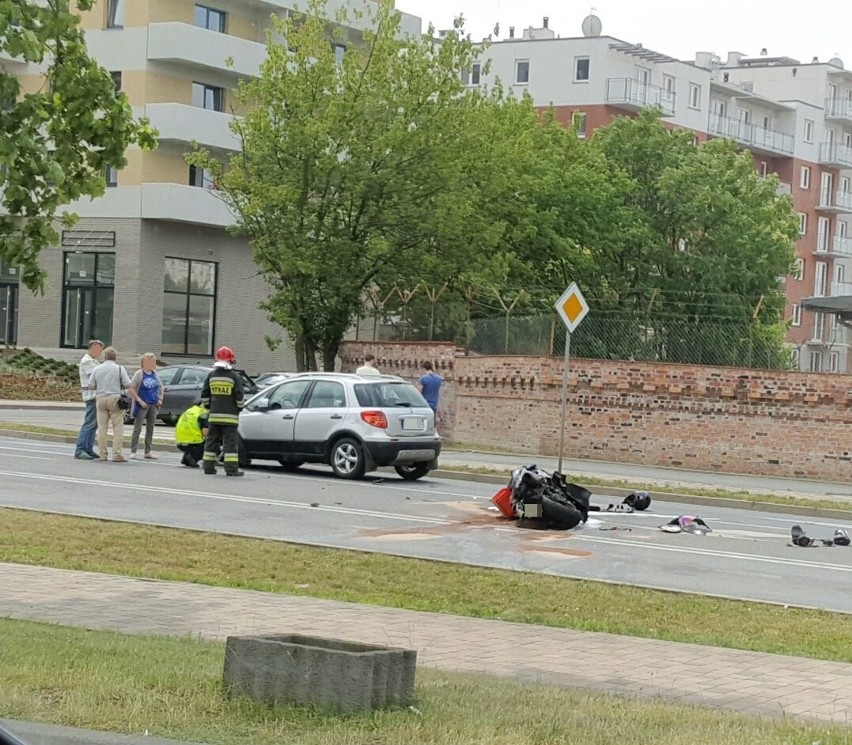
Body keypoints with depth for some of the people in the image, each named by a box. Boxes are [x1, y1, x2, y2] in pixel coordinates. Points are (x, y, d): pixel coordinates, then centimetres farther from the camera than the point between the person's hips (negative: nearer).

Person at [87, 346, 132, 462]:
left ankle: (103, 454, 6)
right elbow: (128, 385, -5)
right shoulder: (119, 369, -2)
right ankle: (117, 454, -9)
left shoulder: (97, 369, 5)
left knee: (102, 428, 6)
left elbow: (90, 386, 5)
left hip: (100, 398, 3)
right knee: (118, 428, -2)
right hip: (115, 398, -3)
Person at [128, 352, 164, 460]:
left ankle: (148, 451, 15)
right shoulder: (139, 374, -9)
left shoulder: (155, 374, 8)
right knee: (137, 428, -5)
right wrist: (140, 401, -16)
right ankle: (133, 451, -2)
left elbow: (160, 387, 20)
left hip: (153, 405, 6)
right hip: (142, 405, -6)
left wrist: (160, 399, 6)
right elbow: (130, 389, -13)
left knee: (150, 429, 9)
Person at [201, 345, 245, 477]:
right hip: (230, 415, -4)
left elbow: (204, 394, 8)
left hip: (214, 415, 4)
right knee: (230, 441, -4)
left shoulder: (211, 375, 6)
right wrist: (239, 408, 8)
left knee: (211, 440, 11)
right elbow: (239, 395, -8)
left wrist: (208, 407, 21)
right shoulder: (234, 376, -7)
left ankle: (208, 466, 11)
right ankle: (231, 468, -8)